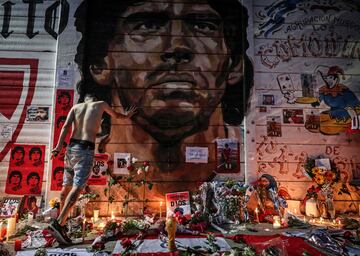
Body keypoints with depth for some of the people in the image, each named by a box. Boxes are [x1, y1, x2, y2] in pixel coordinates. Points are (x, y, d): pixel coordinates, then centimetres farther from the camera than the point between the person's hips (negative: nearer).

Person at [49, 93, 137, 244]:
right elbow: (115, 115, 31)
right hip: (86, 149, -5)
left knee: (67, 185, 16)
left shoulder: (76, 106, 16)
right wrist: (126, 116, 52)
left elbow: (66, 125, -1)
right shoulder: (101, 104, 13)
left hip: (71, 147, 5)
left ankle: (61, 219, 29)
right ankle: (58, 224, -22)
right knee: (77, 187, -11)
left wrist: (59, 146, -9)